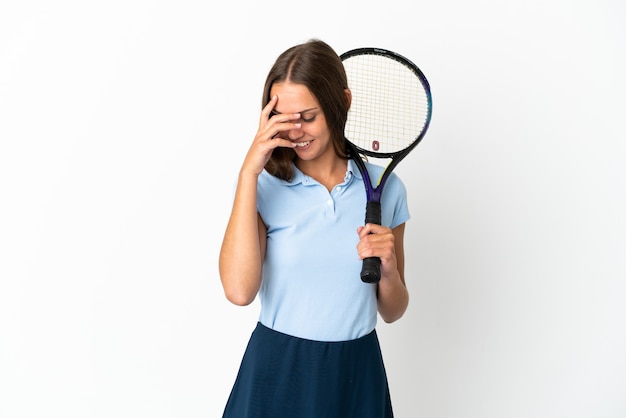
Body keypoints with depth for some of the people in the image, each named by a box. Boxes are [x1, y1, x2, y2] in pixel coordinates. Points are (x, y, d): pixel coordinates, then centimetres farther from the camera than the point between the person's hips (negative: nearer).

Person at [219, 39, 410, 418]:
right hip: (276, 374, -1)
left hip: (356, 375, 2)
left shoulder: (385, 187, -3)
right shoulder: (264, 186, -7)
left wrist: (388, 270, -15)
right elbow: (239, 291, -24)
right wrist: (249, 172, -22)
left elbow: (392, 312, 6)